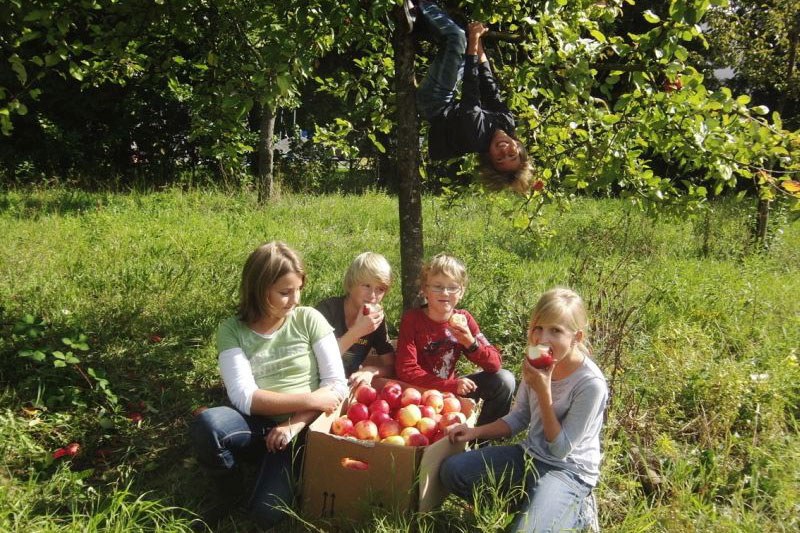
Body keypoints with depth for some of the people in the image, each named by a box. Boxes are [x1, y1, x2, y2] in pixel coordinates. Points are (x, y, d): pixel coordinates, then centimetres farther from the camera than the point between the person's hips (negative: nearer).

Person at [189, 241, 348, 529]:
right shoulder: (232, 330, -3)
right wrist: (309, 399, -18)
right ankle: (231, 495, -2)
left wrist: (294, 424, -18)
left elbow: (337, 384, -6)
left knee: (265, 513, -25)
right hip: (255, 426, 1)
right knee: (206, 424, -32)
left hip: (298, 429, -1)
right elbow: (244, 398, -13)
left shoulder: (309, 319, -2)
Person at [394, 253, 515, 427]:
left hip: (450, 388, 5)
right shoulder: (411, 319, -16)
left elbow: (495, 365, -8)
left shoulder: (463, 319, -5)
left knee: (505, 380, -9)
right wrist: (452, 385, -26)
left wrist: (471, 343, -28)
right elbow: (405, 370, -21)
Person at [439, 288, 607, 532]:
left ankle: (572, 511, 2)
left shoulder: (591, 384, -23)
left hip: (568, 469, -6)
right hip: (530, 454, 7)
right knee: (452, 471, -6)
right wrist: (476, 431, -3)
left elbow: (561, 449, -18)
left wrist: (544, 393, -25)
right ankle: (532, 505, 4)